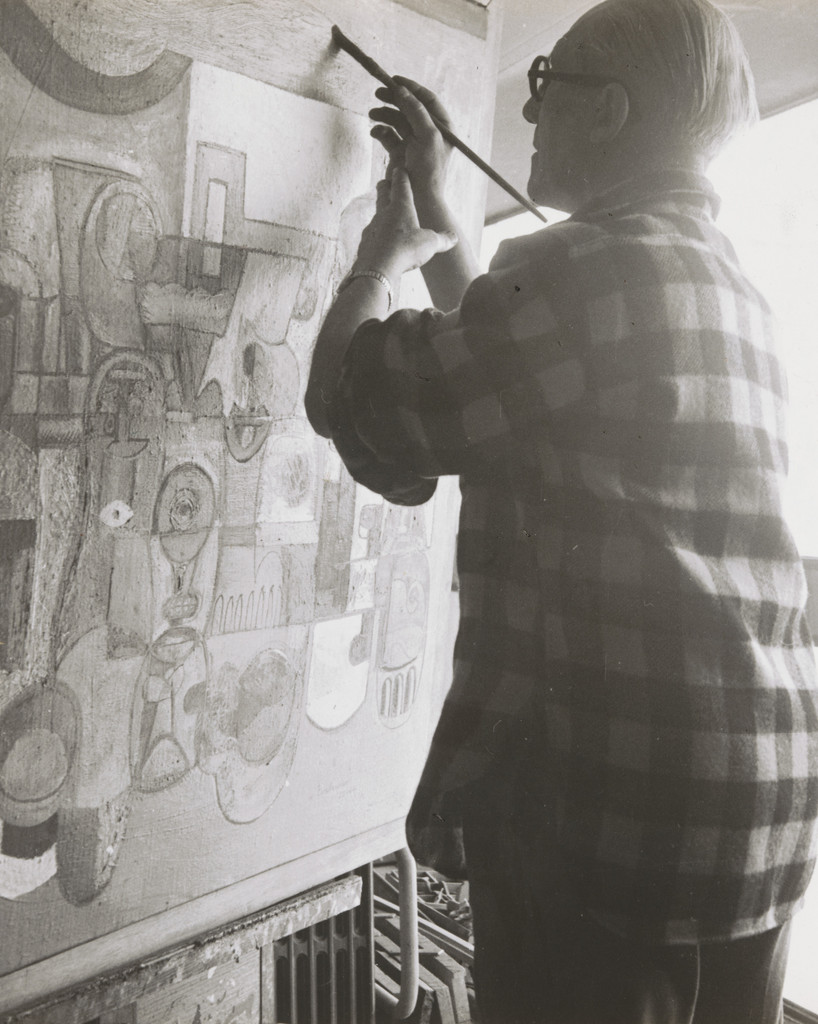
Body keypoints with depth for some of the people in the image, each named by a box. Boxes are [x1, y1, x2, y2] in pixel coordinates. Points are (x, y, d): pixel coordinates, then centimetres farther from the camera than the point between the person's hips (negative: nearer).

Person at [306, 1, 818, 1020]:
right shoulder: (727, 283, 14)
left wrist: (384, 251, 10)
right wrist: (435, 210, 26)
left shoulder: (587, 267, -15)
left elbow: (348, 398, -8)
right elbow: (504, 355, 24)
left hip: (613, 807, -9)